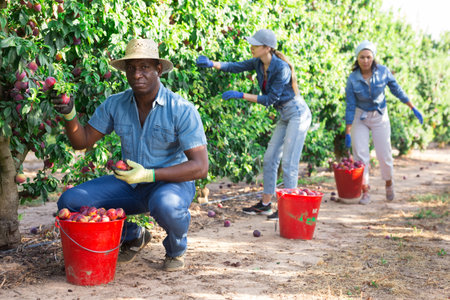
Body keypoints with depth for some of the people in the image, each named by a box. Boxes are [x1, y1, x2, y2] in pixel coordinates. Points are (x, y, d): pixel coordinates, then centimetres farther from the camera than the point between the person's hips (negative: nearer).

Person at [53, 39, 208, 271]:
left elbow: (200, 167, -23)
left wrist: (149, 175, -32)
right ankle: (133, 236, 13)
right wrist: (69, 114, -18)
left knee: (166, 205, -41)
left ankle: (176, 249, -3)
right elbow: (82, 141, 3)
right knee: (69, 202, -11)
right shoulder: (115, 105, -4)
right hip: (130, 185, 5)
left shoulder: (182, 110, -18)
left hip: (172, 183, -5)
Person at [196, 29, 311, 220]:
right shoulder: (259, 63, 0)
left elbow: (270, 99, -22)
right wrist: (211, 64, -17)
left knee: (289, 162, -9)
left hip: (297, 114, -9)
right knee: (270, 158, 9)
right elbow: (236, 67, -1)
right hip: (285, 116, 9)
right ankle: (265, 204, 18)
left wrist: (241, 95, -21)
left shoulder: (281, 68, -24)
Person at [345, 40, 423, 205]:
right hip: (359, 117, -1)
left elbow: (397, 91, -2)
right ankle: (365, 191, 3)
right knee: (360, 154, -7)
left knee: (384, 154, 4)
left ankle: (389, 182, 31)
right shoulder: (353, 79, -18)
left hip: (379, 117, 1)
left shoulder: (383, 72, -16)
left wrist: (413, 109, 1)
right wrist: (348, 133, -15)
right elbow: (350, 106, -14)